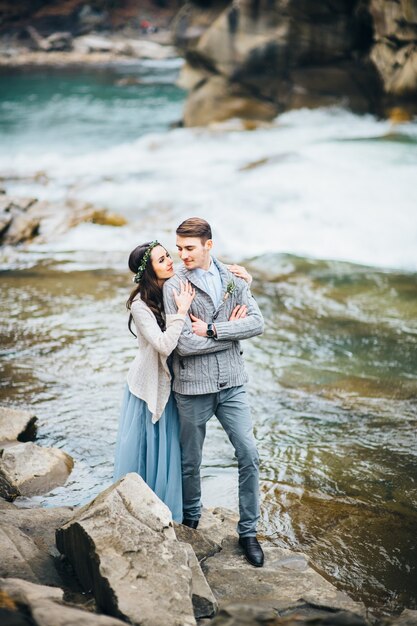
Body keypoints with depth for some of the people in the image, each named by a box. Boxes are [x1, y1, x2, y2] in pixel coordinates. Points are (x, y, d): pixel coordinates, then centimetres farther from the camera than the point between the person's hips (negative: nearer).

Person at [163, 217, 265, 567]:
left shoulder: (234, 279, 4)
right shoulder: (175, 287, -9)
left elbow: (258, 323, -7)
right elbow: (185, 343, -18)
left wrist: (212, 330, -17)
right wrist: (232, 331, -11)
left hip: (232, 384, 3)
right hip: (193, 387, -3)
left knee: (249, 456, 0)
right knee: (190, 462, 12)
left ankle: (248, 531, 14)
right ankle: (190, 520, 36)